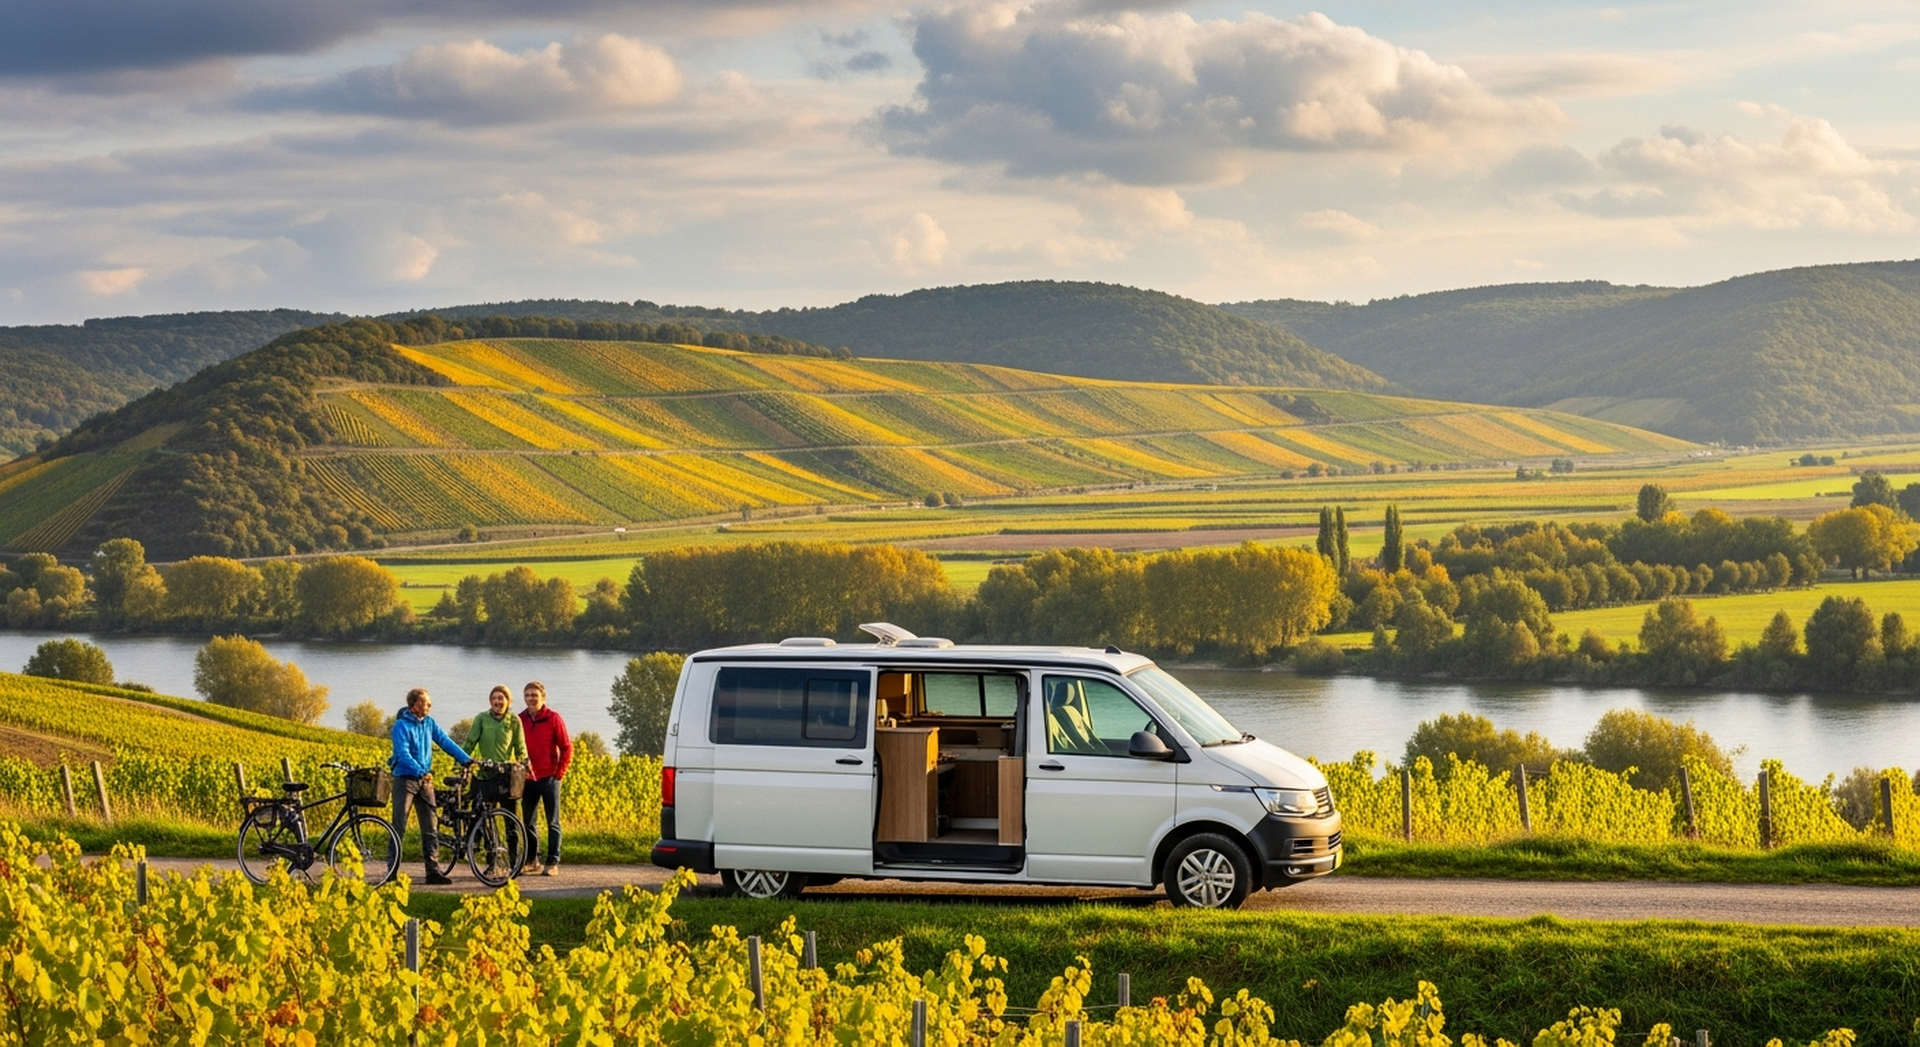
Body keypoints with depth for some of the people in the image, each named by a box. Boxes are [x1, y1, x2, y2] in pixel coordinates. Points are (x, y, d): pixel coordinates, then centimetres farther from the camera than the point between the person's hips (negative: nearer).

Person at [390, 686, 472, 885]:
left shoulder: (429, 723, 8)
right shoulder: (402, 725, -11)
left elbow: (445, 742, 5)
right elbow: (403, 754, -21)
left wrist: (466, 759, -7)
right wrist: (420, 771, -33)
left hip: (425, 780, 6)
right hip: (405, 779, -6)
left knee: (430, 827, 4)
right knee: (399, 827, -3)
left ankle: (433, 870, 7)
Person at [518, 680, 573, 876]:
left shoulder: (553, 719, -4)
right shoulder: (520, 720, 4)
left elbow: (566, 747, -2)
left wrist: (560, 773, -6)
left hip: (549, 779, -3)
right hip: (528, 779, 3)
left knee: (553, 823, 0)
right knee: (527, 823, 5)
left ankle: (553, 862, 3)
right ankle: (532, 860, 15)